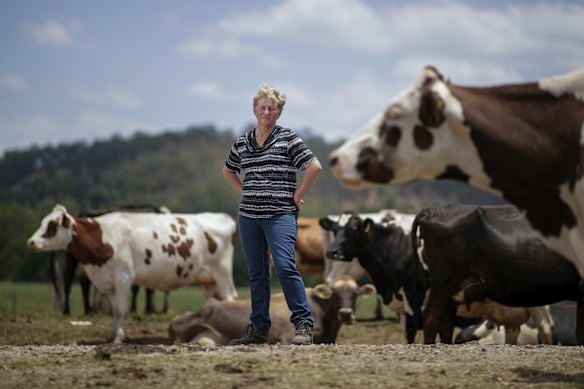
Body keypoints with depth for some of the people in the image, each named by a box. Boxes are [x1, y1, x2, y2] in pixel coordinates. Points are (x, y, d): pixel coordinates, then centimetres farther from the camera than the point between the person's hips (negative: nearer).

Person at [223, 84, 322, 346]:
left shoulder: (288, 139, -2)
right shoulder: (242, 143, 12)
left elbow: (314, 167, -7)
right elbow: (228, 171, 29)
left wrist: (297, 197, -6)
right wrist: (245, 193, 15)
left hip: (280, 214, -5)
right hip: (249, 215, 5)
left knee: (285, 266, -18)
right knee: (256, 273, 9)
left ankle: (303, 324, -14)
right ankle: (258, 329, 15)